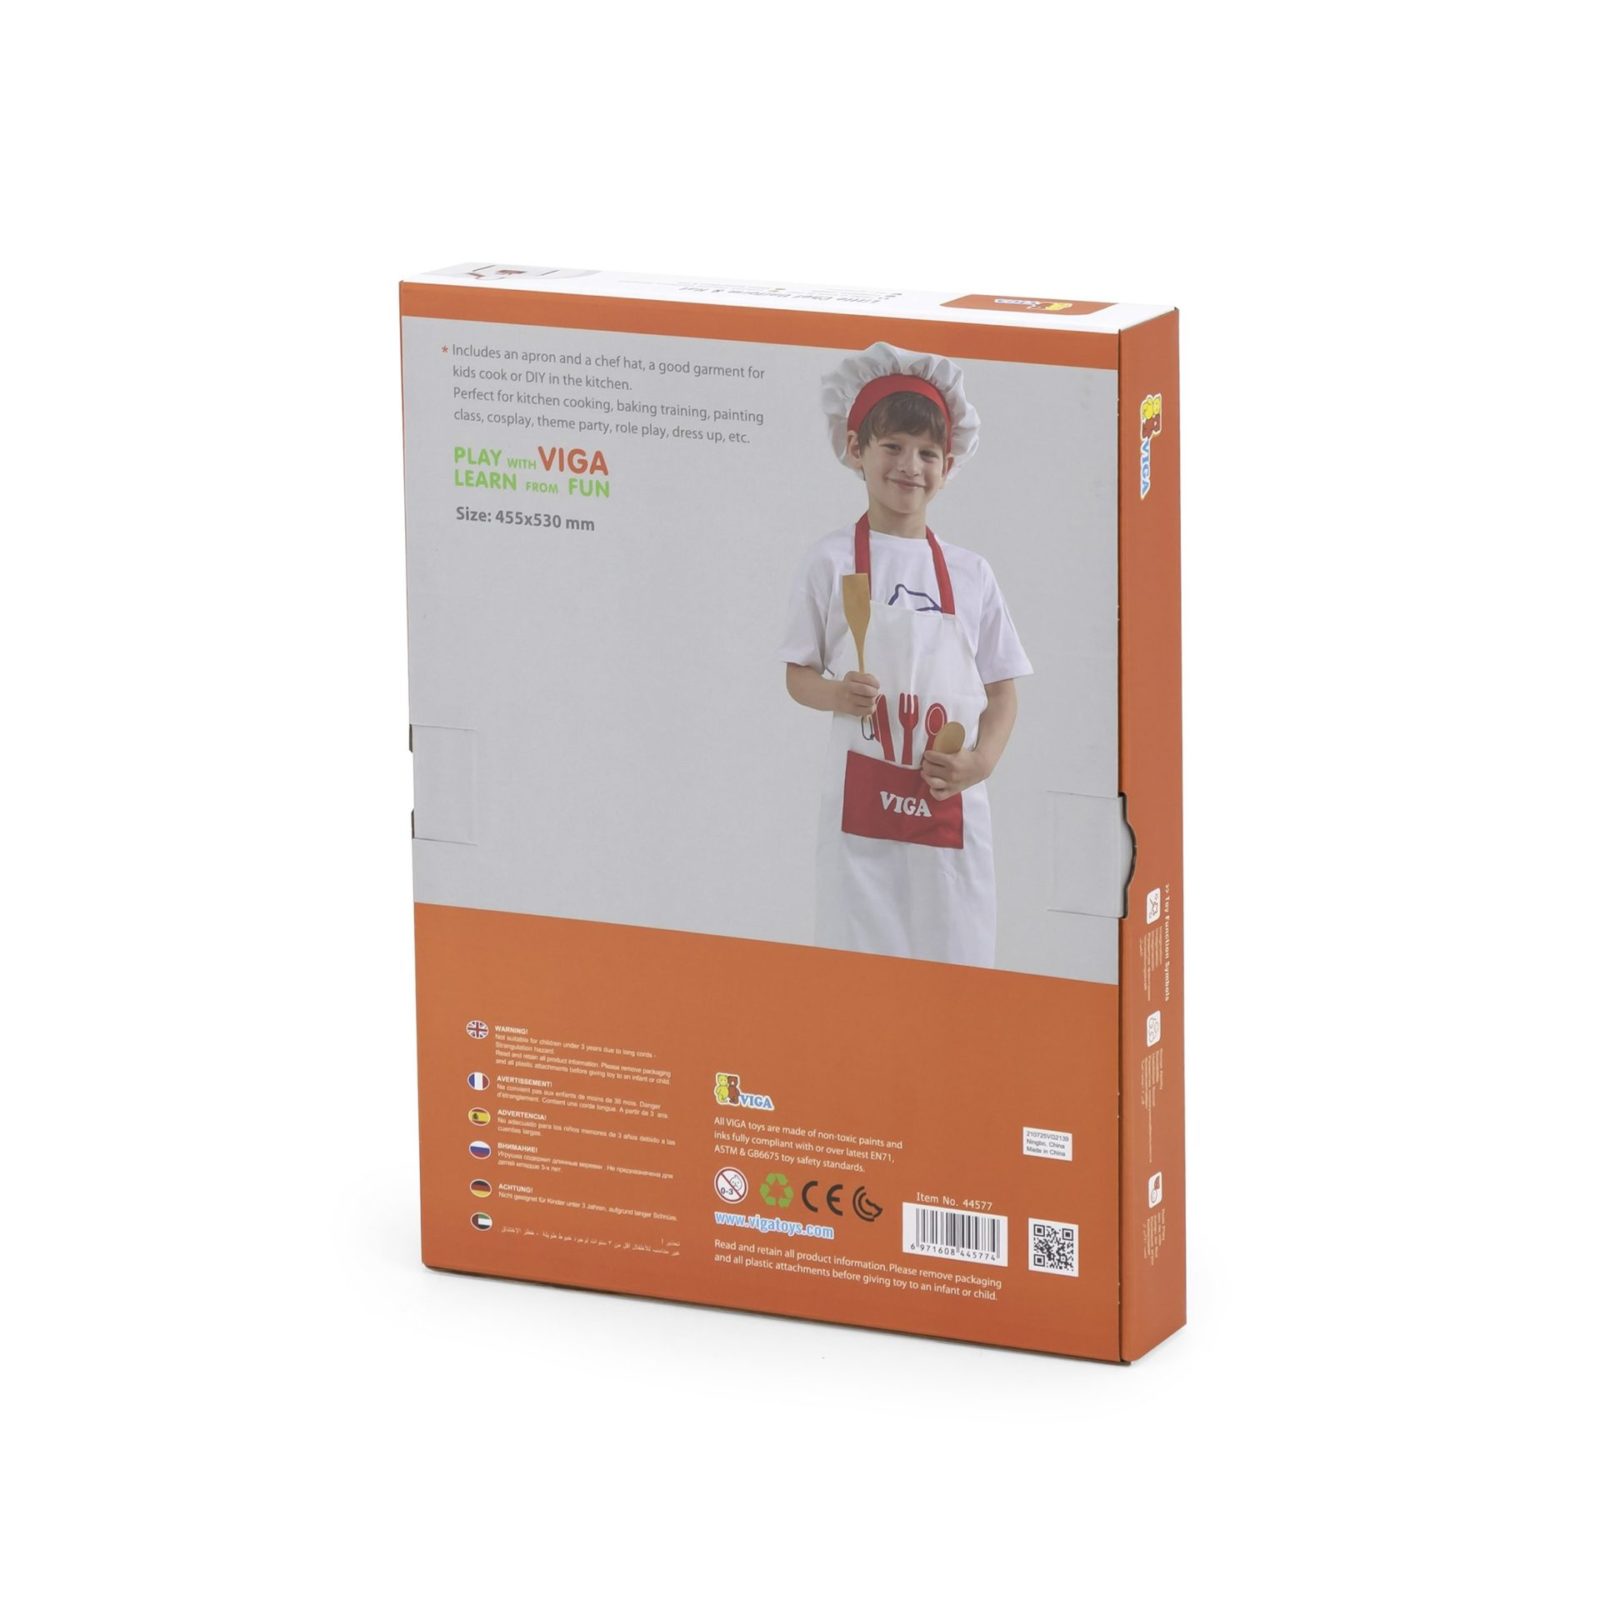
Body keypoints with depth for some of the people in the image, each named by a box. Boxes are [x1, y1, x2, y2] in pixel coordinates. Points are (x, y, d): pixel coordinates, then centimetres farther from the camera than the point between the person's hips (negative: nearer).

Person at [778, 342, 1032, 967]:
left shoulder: (970, 573, 7)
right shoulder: (832, 562, 1)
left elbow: (1002, 690, 10)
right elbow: (798, 675, 6)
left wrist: (981, 761, -8)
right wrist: (838, 695, -16)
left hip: (950, 804, 2)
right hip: (863, 799, -2)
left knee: (956, 955, 1)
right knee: (860, 953, -3)